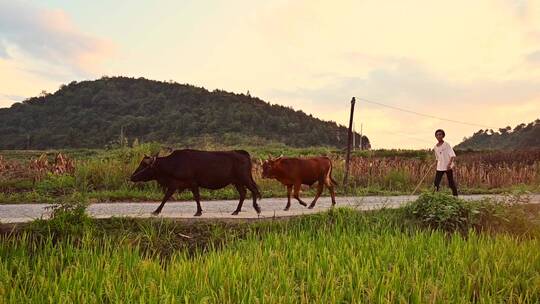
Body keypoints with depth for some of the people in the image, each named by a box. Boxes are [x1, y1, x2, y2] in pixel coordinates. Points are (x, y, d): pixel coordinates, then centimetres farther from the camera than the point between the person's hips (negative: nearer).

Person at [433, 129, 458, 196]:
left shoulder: (447, 145, -8)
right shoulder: (435, 147, 7)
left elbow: (452, 155, -17)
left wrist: (449, 164, -30)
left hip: (448, 167, -4)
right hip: (439, 168, 4)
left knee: (451, 183, 3)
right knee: (436, 183, -2)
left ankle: (455, 195, 16)